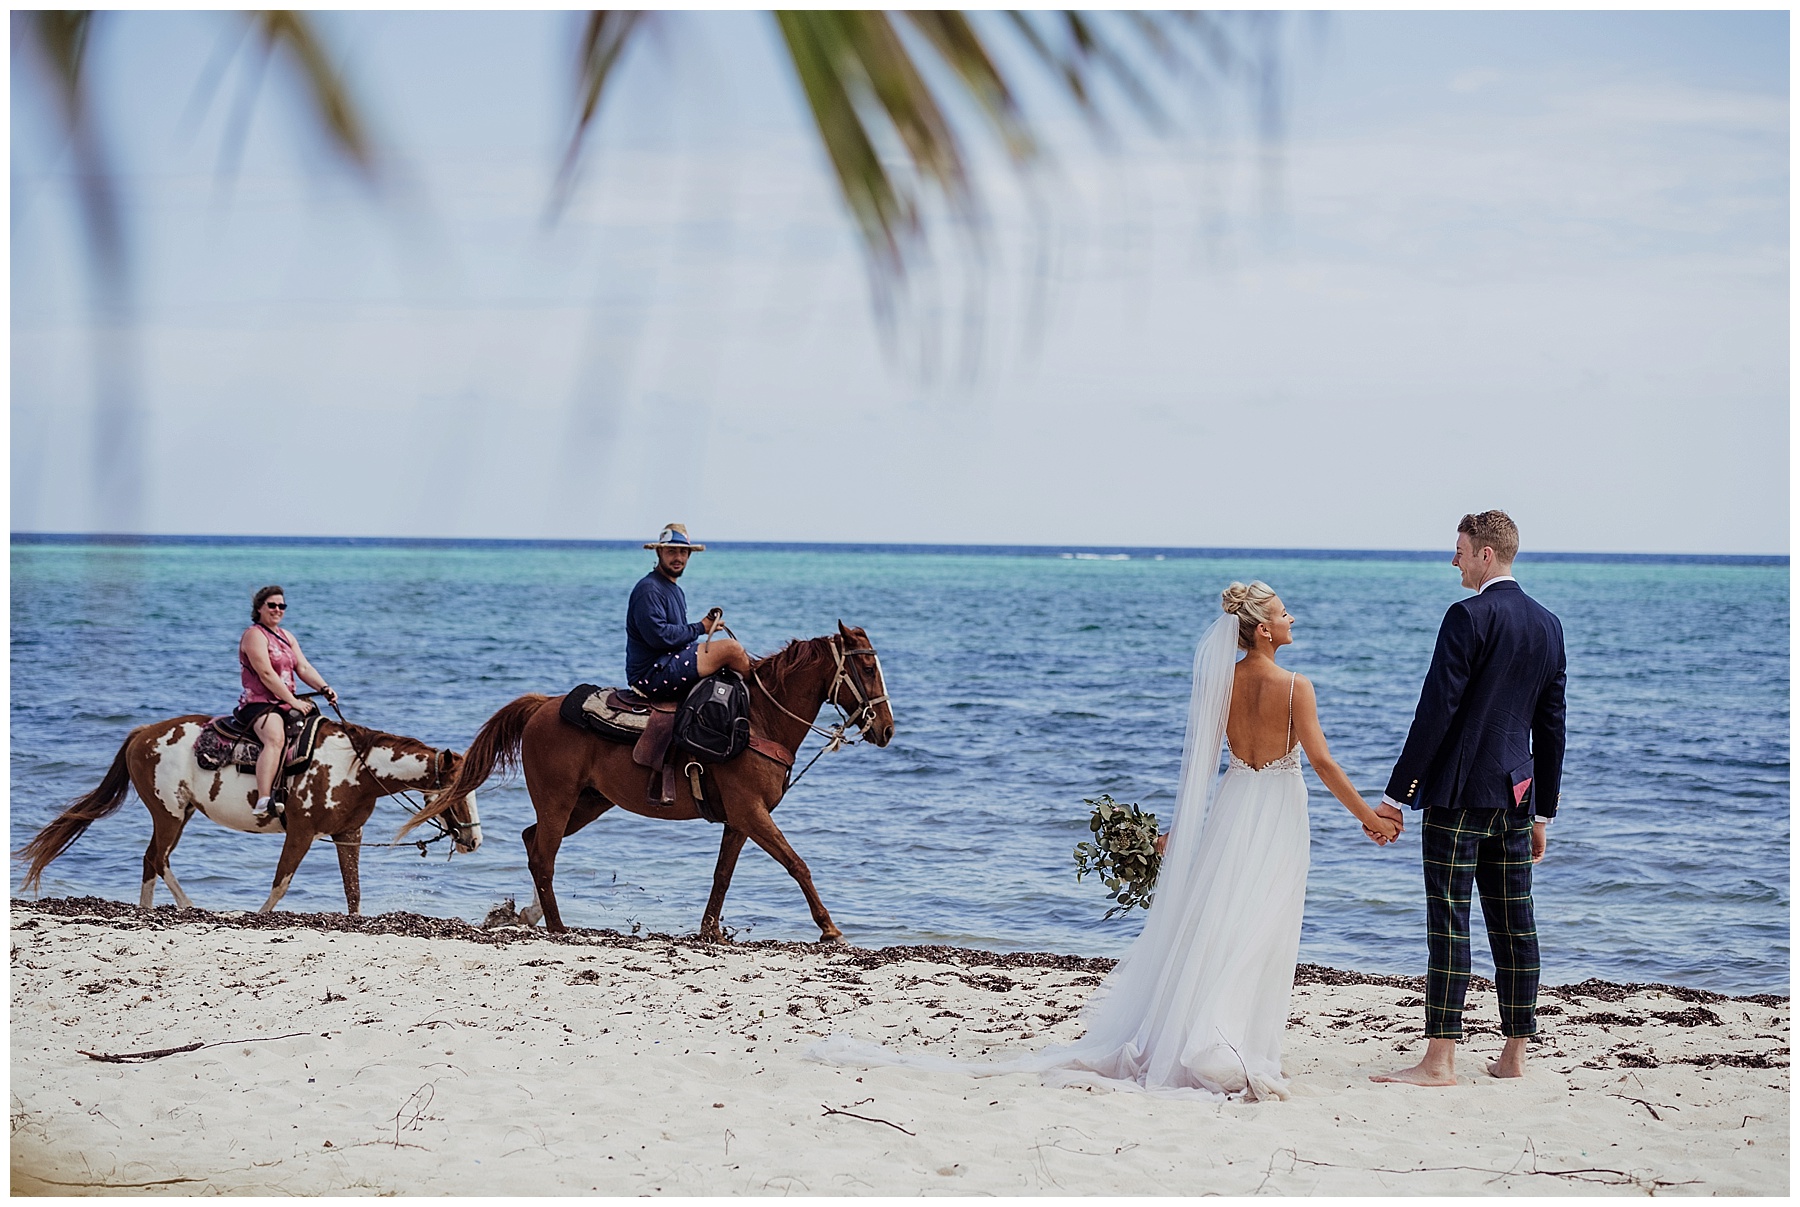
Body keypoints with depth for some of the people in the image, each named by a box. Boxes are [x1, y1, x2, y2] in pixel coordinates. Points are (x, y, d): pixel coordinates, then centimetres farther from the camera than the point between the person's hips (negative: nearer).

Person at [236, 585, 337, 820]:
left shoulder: (287, 637, 21)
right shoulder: (255, 635, -6)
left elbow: (303, 668, 12)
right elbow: (266, 674, -16)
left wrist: (324, 688, -7)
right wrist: (293, 701, -19)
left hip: (285, 704, 9)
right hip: (258, 704, -9)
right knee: (276, 738, -36)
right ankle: (263, 803, -49)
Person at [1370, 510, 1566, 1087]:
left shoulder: (1469, 616, -12)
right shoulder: (1548, 624, 11)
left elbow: (1436, 709, -16)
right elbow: (1552, 725, 15)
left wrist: (1397, 793, -12)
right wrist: (1544, 811, 20)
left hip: (1460, 791, -7)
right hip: (1517, 794, 8)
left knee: (1449, 923, -6)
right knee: (1513, 924, 10)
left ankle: (1439, 1061, -6)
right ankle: (1514, 1055, 15)